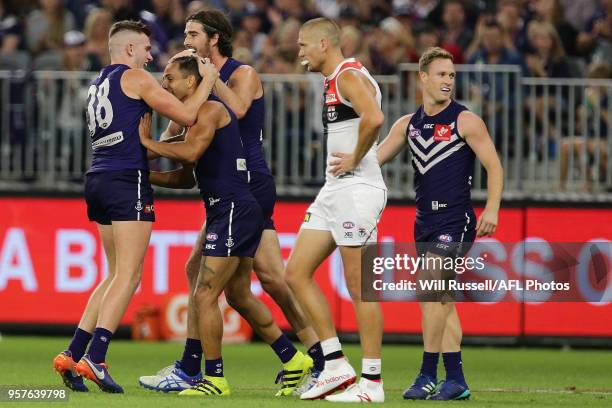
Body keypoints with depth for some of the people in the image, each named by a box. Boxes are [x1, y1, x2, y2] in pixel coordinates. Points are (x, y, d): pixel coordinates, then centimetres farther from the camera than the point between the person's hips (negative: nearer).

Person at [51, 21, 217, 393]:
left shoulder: (98, 84, 22)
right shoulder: (134, 77, -3)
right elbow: (187, 115, -6)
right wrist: (208, 80, 8)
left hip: (99, 180, 9)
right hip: (128, 181, -9)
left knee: (116, 275, 14)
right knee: (128, 275, -10)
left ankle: (72, 355, 6)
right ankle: (94, 358, -20)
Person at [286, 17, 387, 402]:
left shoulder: (350, 77, -13)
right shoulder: (334, 81, 18)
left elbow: (374, 118, -32)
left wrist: (354, 160, -20)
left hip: (357, 191, -11)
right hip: (335, 192, 11)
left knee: (359, 288, -6)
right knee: (297, 272, 8)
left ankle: (372, 382, -1)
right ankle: (336, 365, 10)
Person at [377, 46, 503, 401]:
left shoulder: (465, 121, -5)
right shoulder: (408, 125, 11)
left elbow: (494, 165, -6)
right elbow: (375, 158, 15)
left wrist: (492, 209, -16)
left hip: (455, 221, -7)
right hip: (425, 222, 7)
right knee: (440, 301, 7)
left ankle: (428, 376, -12)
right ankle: (456, 381, 11)